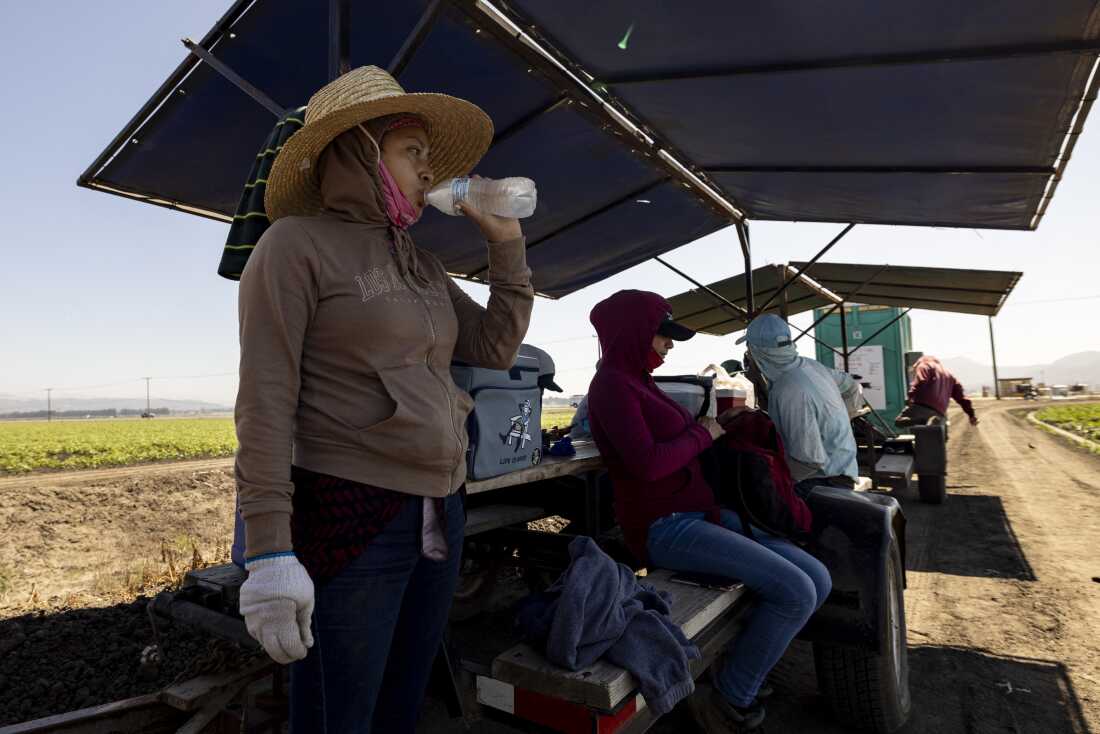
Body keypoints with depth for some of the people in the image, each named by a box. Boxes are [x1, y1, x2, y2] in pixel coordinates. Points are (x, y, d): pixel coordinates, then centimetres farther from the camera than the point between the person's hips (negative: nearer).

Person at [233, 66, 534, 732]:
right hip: (350, 519, -6)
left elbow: (496, 348, 14)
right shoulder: (297, 245, -6)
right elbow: (265, 403, -13)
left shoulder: (419, 263, 15)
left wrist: (507, 244, 8)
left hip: (440, 514, 7)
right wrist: (270, 554, -18)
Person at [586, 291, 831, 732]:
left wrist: (718, 423, 10)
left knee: (817, 580, 4)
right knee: (795, 592, -17)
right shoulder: (611, 384, -13)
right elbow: (647, 462, -24)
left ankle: (741, 664, 18)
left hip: (702, 513, 9)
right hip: (665, 526, -9)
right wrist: (703, 434, -10)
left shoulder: (638, 381, 16)